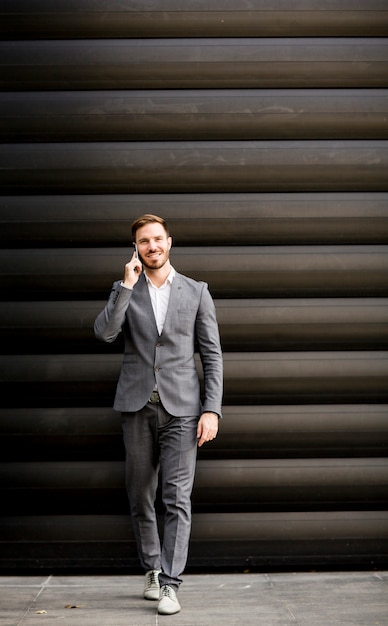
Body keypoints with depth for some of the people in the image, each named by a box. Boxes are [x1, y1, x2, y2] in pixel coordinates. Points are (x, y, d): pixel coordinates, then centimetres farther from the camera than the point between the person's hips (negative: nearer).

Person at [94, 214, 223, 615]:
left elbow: (212, 355, 3)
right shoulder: (125, 291, 9)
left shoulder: (196, 292, 6)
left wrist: (212, 410, -5)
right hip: (137, 405, 2)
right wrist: (127, 285, -12)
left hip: (181, 406, -2)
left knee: (176, 498, -8)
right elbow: (104, 333, -10)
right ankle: (152, 571, 26)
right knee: (140, 497, 10)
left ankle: (169, 584, -4)